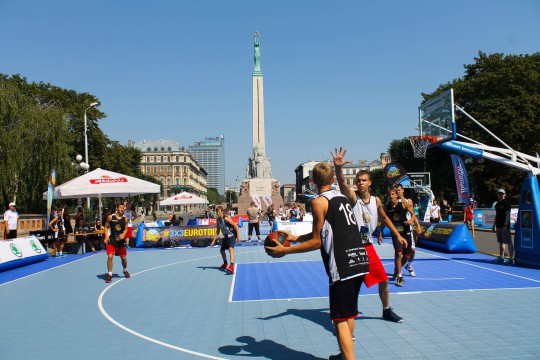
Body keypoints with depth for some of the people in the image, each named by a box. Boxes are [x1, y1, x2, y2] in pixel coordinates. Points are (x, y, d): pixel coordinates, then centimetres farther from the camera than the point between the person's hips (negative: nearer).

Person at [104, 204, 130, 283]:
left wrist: (123, 234, -16)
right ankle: (109, 275, -2)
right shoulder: (110, 217, -6)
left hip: (121, 240, 3)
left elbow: (126, 229, 5)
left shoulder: (125, 219, 0)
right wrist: (106, 237, -12)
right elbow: (106, 227, 0)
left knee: (123, 257, 12)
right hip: (111, 240, -2)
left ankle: (125, 271, 39)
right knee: (110, 256, -15)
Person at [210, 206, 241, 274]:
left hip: (232, 236, -9)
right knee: (221, 250, 20)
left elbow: (235, 226, -20)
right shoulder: (218, 220, 4)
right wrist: (213, 241, 12)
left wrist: (238, 236, -23)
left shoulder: (226, 218, -19)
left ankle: (232, 266, -43)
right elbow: (218, 232, 15)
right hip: (226, 237, 9)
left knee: (231, 249, -29)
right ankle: (225, 264, 43)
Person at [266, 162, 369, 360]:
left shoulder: (319, 202, -9)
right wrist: (294, 238, 24)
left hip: (343, 267, -9)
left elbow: (316, 242, -9)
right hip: (359, 260, 9)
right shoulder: (342, 197, 15)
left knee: (340, 319, -2)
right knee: (348, 312, 23)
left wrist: (284, 250, -4)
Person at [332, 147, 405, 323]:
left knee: (383, 279, 15)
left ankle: (387, 311, 36)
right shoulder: (352, 197, -12)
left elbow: (384, 218, 21)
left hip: (368, 246, 6)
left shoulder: (376, 201, 4)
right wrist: (338, 168, -54)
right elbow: (342, 184, -34)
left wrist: (397, 235, 20)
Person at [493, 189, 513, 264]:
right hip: (498, 226, 8)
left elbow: (508, 215, -13)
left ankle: (511, 258, -7)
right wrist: (494, 225, 20)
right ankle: (501, 257, 21)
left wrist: (505, 225, -19)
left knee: (508, 242, -8)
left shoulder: (506, 203, -8)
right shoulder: (497, 204, 15)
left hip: (504, 226, -8)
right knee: (501, 242, 14)